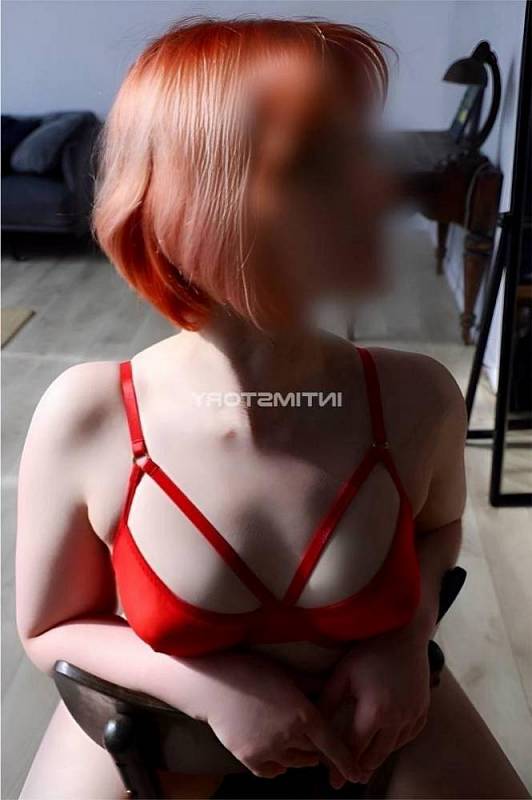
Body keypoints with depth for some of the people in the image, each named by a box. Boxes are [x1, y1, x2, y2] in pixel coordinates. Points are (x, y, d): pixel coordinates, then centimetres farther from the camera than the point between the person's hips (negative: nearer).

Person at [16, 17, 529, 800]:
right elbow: (48, 630, -9)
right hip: (152, 734, -1)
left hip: (362, 728, 2)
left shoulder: (419, 398, -21)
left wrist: (409, 630, -15)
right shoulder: (88, 416, -26)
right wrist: (210, 684, -21)